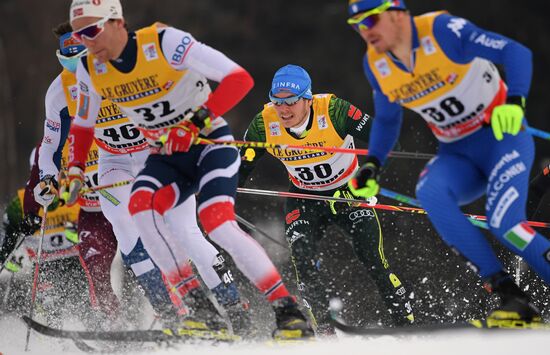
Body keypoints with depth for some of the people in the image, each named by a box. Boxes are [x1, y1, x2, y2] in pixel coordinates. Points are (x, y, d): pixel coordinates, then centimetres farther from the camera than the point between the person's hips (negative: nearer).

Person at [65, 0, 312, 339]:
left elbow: (240, 78, -26)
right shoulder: (90, 70, -4)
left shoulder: (164, 43, -23)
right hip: (167, 158, 5)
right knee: (140, 204, -26)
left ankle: (288, 310, -19)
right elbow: (83, 123, 16)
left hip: (211, 143, -5)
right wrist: (75, 169, 1)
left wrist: (199, 119, -34)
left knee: (216, 223, -27)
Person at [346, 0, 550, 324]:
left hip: (503, 136, -5)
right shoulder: (376, 65, 0)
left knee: (504, 223, -28)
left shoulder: (443, 30, -18)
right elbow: (387, 119, 18)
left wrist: (514, 102, -35)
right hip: (458, 155, 5)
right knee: (429, 192, -27)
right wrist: (372, 166, 5)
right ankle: (512, 298, -25)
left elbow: (516, 53, -19)